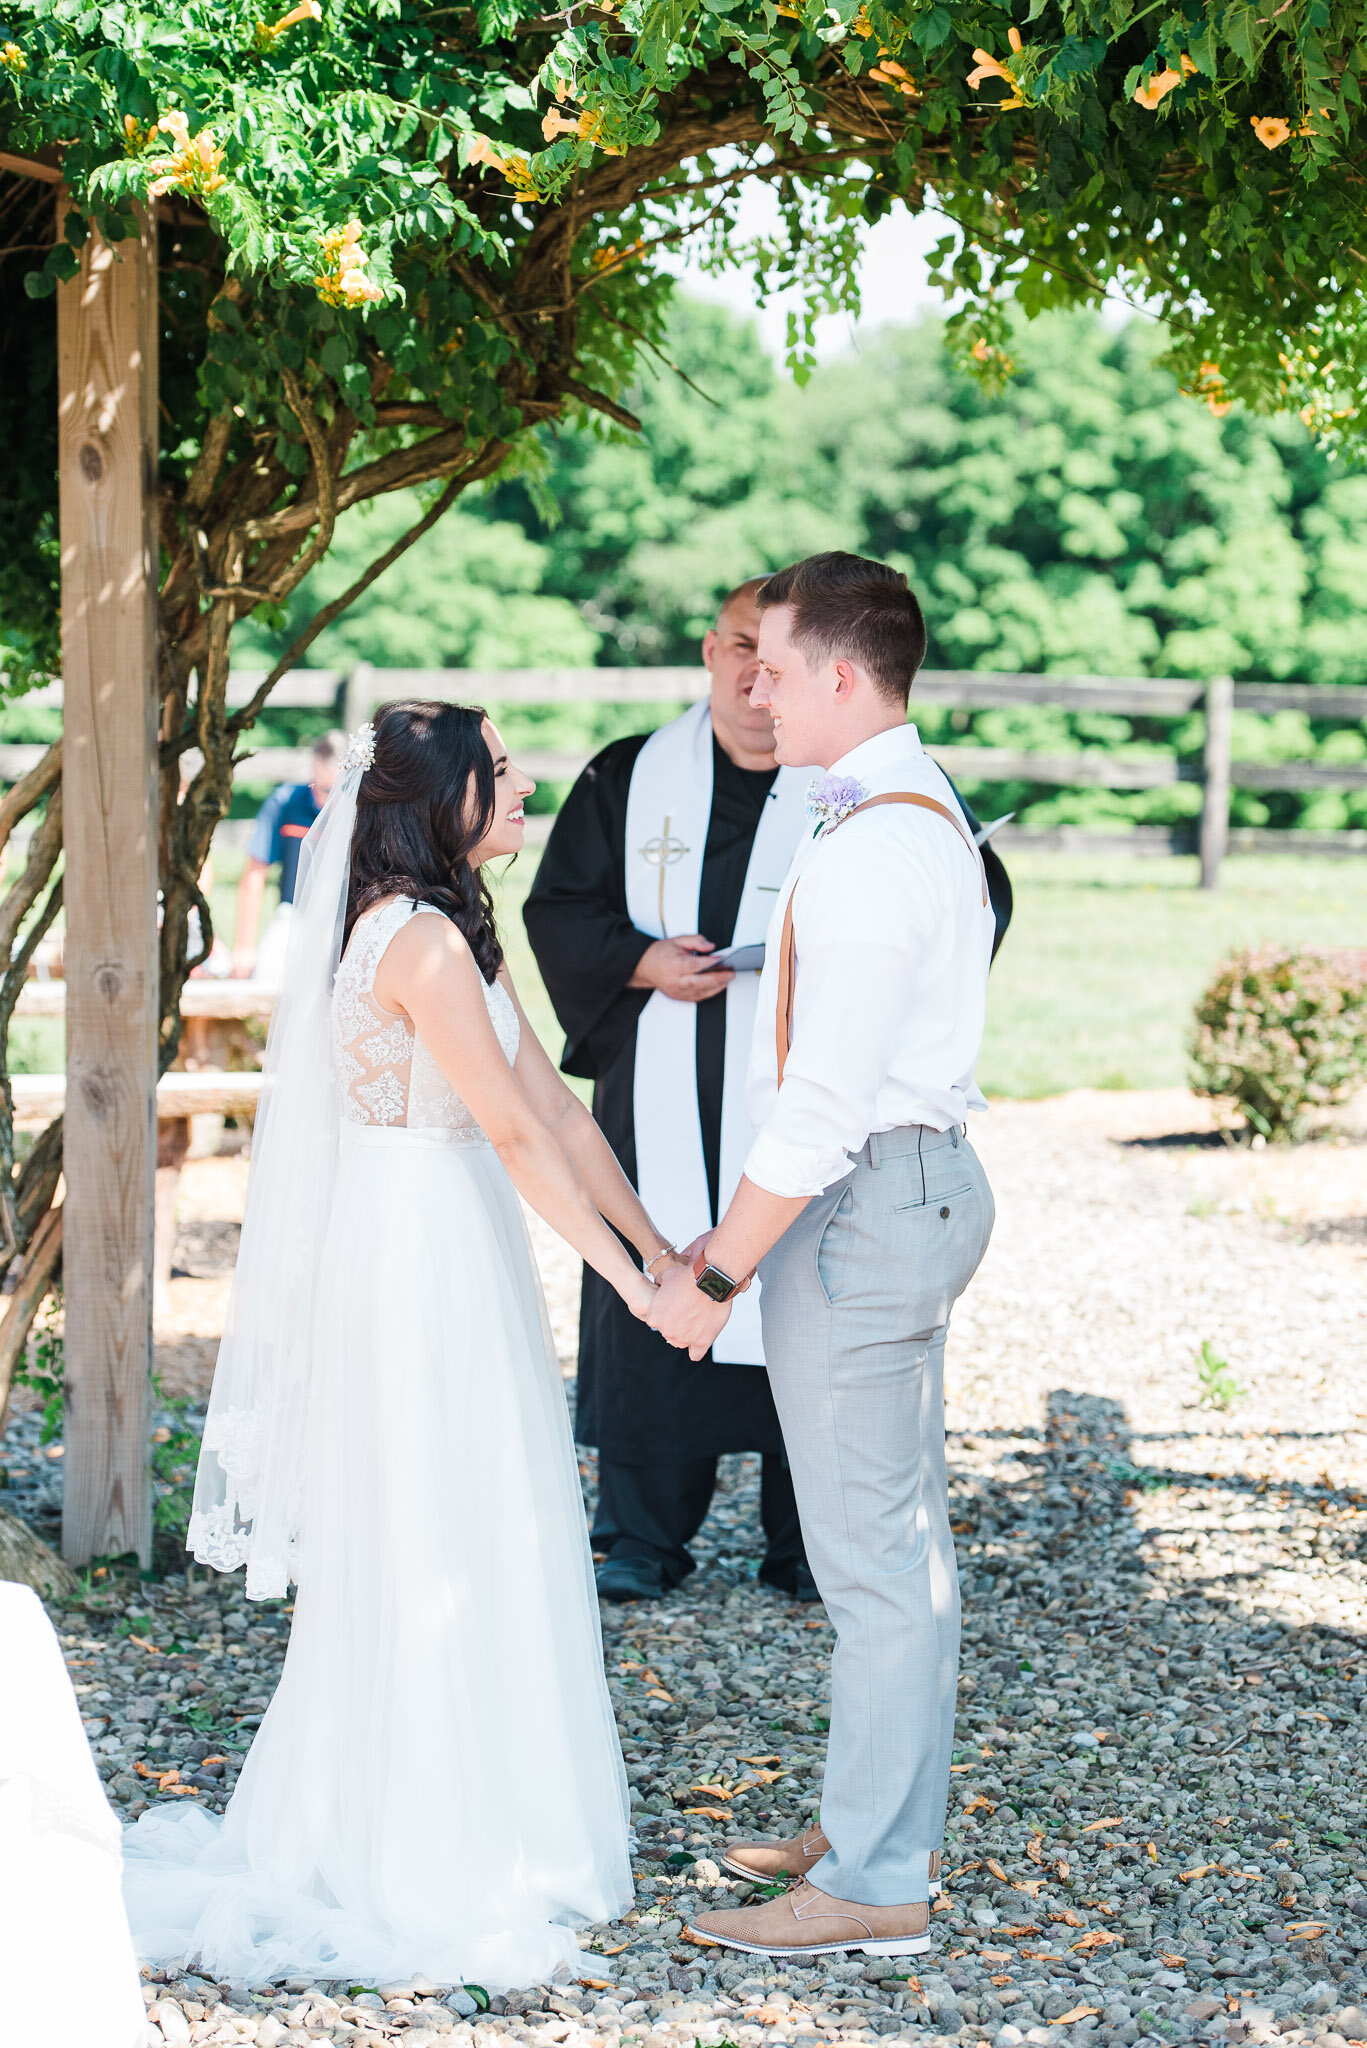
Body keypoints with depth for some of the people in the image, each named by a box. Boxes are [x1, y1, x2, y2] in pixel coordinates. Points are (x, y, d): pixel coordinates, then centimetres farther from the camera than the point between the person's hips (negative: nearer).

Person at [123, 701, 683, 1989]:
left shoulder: (453, 930, 13)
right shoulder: (419, 938, -18)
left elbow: (553, 1105, 13)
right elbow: (516, 1133, -21)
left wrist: (657, 1244, 10)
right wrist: (627, 1277, -17)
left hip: (454, 1257, 10)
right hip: (419, 1255, -10)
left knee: (457, 1554, 16)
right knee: (437, 1550, -1)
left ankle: (370, 1836, 26)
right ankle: (439, 1870, 9)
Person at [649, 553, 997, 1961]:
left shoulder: (869, 851, -22)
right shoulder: (925, 813, 12)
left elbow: (824, 1105, -24)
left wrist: (716, 1275, -17)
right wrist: (736, 1232, 17)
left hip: (861, 1205, -11)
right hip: (922, 1177, 11)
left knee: (869, 1553, -3)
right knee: (904, 1533, 18)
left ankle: (873, 1885, 5)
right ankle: (893, 1824, 30)